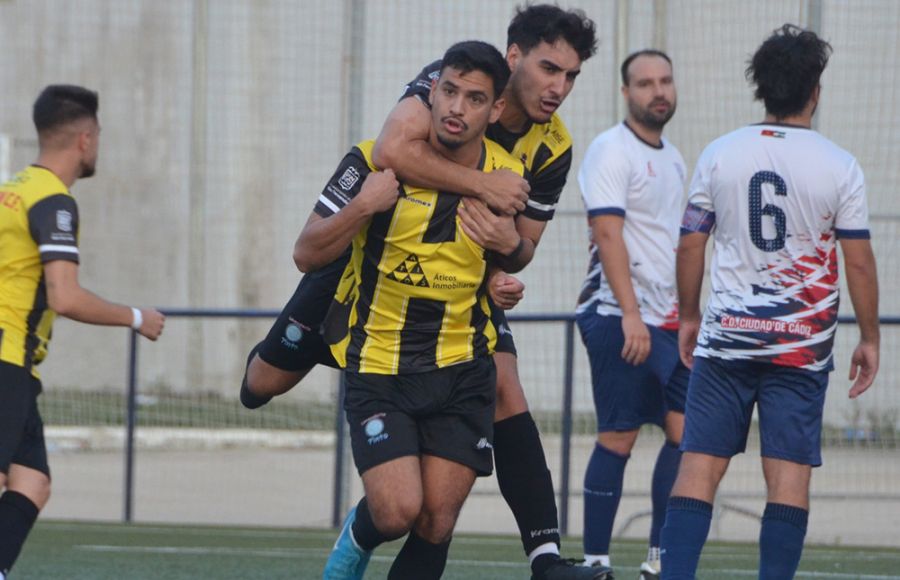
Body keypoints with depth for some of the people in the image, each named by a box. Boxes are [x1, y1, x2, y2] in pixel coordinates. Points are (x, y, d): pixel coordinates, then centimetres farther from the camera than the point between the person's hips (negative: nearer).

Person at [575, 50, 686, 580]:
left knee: (686, 431, 1)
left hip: (668, 321, 8)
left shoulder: (673, 159, 17)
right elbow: (608, 233, -17)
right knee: (618, 438, -7)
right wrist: (631, 316, -24)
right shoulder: (612, 151, -8)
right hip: (619, 317, -8)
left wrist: (688, 317, 18)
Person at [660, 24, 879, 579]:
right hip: (803, 344, -2)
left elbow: (690, 246, 7)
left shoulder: (719, 155, 2)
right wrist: (870, 339, 7)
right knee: (790, 473, -1)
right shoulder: (839, 166, -4)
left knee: (700, 466, 2)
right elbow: (860, 263, -3)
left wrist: (690, 316, 20)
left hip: (726, 337, 2)